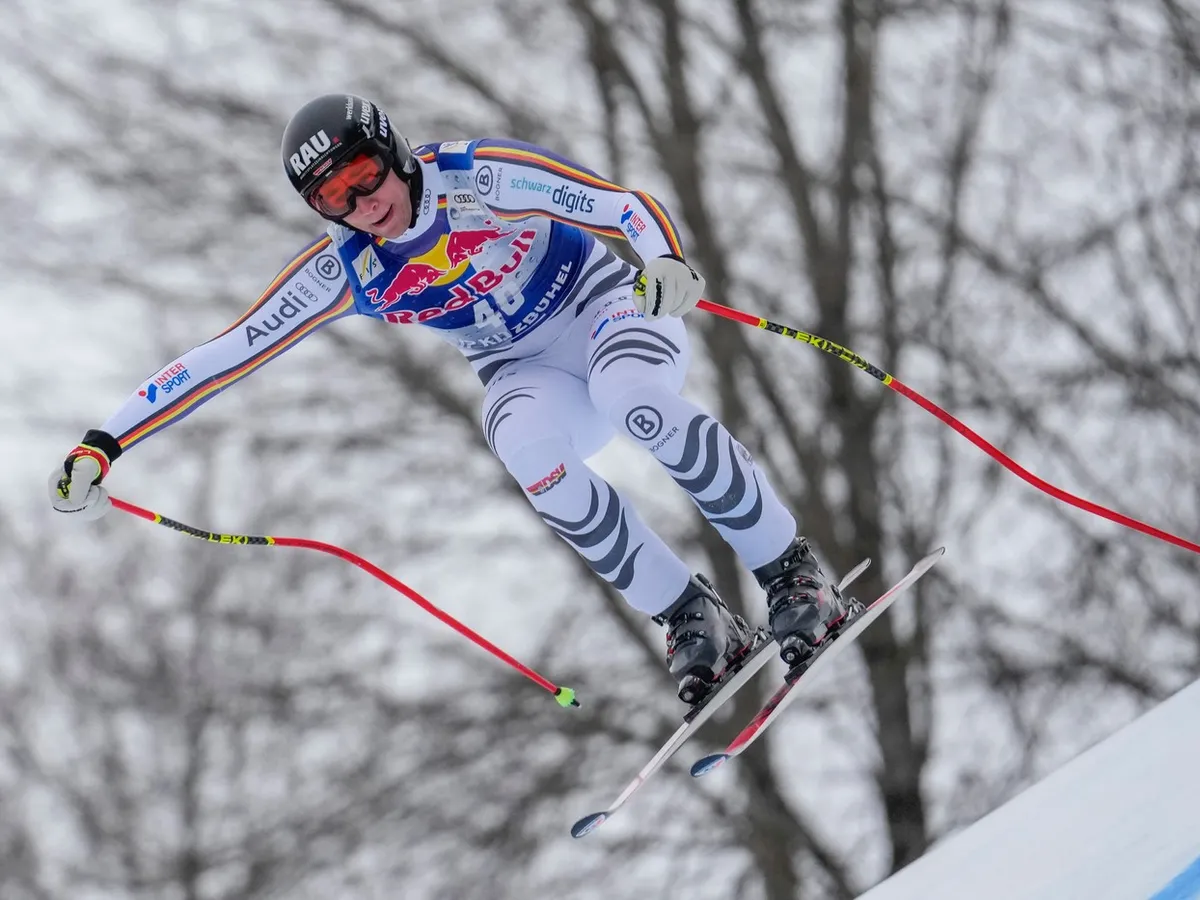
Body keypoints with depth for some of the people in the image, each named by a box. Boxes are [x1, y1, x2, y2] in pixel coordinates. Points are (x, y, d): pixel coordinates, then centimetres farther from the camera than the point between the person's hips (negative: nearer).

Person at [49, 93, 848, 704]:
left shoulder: (481, 179, -21)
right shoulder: (342, 272, -10)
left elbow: (627, 206, -22)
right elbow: (226, 356, -8)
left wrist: (668, 262, -44)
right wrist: (104, 444, -14)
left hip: (607, 304, -3)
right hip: (526, 373, 3)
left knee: (635, 400, -38)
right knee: (528, 448, -34)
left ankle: (791, 572, -21)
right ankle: (695, 623, -22)